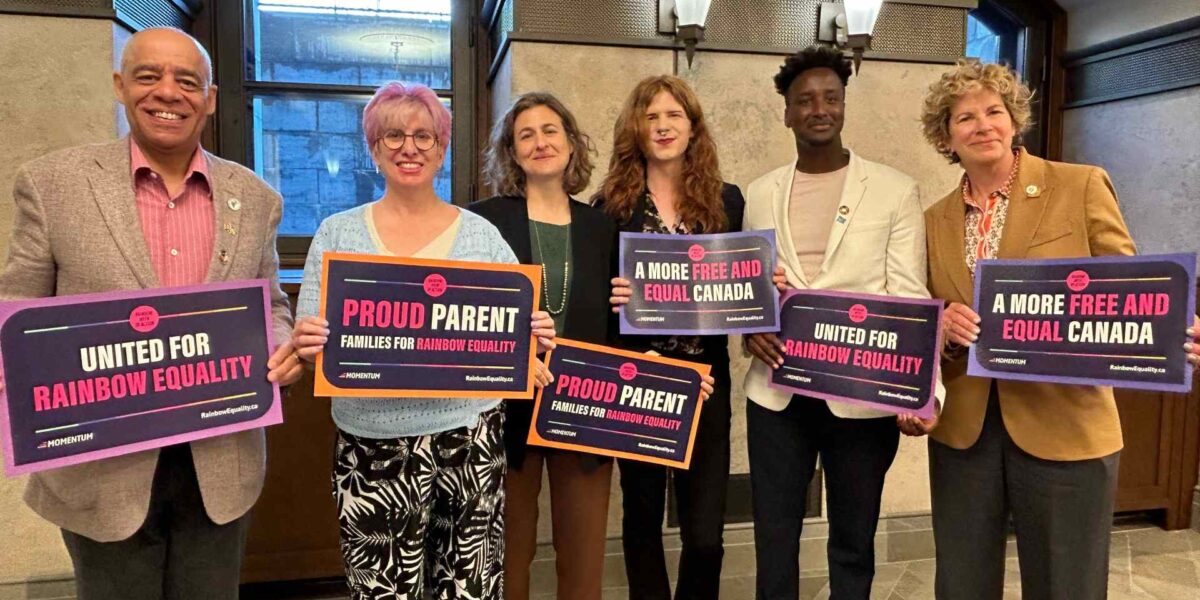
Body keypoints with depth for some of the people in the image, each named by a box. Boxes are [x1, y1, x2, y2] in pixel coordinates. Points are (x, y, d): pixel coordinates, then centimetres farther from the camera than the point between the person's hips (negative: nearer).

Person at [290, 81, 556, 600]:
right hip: (373, 446, 0)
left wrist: (535, 337, -15)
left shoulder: (480, 233, 4)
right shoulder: (338, 233, 4)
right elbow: (307, 338, 3)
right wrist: (306, 345, -19)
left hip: (470, 439, 1)